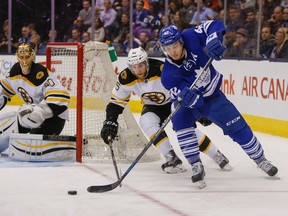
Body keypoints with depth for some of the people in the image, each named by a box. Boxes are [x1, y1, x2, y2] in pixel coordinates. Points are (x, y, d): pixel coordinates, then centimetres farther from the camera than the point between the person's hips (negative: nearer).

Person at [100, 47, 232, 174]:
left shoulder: (161, 69, -34)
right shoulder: (126, 78, -21)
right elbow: (117, 101, -6)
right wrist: (110, 121, -15)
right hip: (153, 105, 4)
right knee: (146, 123, -26)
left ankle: (217, 156, -1)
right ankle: (172, 158, -22)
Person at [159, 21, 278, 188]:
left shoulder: (191, 38, -26)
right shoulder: (168, 75, -28)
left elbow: (215, 25, -21)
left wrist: (213, 40, -41)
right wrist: (186, 96, -56)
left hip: (213, 97, 1)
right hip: (189, 104, -1)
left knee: (238, 128, 3)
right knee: (180, 121, -30)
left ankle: (261, 160, 26)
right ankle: (197, 166, -23)